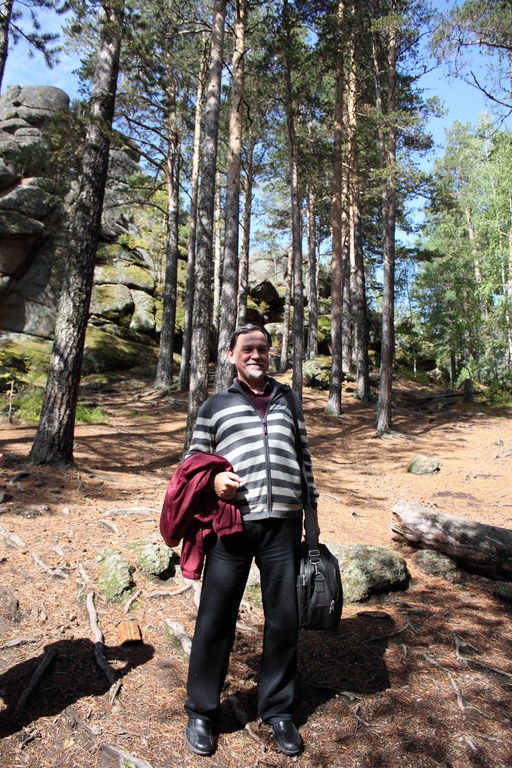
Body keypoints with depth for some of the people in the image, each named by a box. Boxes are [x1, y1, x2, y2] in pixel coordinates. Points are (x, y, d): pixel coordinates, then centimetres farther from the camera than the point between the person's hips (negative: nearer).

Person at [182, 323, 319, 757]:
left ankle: (278, 710, 30)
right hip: (233, 523, -2)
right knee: (216, 619, 5)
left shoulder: (288, 399, 16)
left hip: (284, 525, 2)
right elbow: (194, 460, 12)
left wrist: (311, 506, 15)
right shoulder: (216, 405, 10)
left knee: (284, 619, 10)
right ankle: (202, 711, 27)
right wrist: (213, 479, -9)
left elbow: (303, 455, 19)